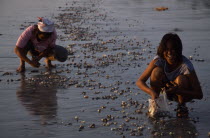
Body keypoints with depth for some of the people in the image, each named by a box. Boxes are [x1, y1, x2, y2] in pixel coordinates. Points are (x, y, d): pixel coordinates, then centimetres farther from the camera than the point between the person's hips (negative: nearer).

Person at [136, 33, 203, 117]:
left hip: (182, 94, -1)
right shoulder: (159, 60, -23)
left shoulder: (186, 65, -29)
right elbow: (140, 82, -25)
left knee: (181, 79, -33)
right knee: (157, 71, -26)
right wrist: (152, 92, -45)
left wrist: (178, 90, -40)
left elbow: (199, 95, -27)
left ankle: (181, 106, -5)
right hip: (166, 91, 1)